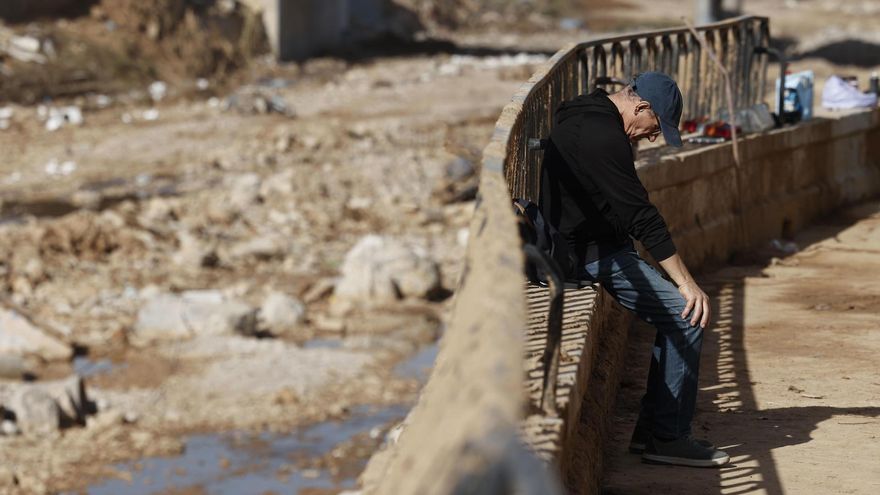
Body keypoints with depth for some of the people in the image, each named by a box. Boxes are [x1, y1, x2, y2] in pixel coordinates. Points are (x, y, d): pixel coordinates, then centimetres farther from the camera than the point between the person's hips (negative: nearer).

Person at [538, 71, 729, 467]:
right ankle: (666, 438, -10)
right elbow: (641, 216, -25)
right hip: (590, 253, -11)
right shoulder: (602, 135, -21)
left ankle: (650, 430, 11)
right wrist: (686, 282, -25)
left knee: (676, 317, 11)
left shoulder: (586, 117, 13)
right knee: (686, 317, -14)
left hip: (588, 245, 11)